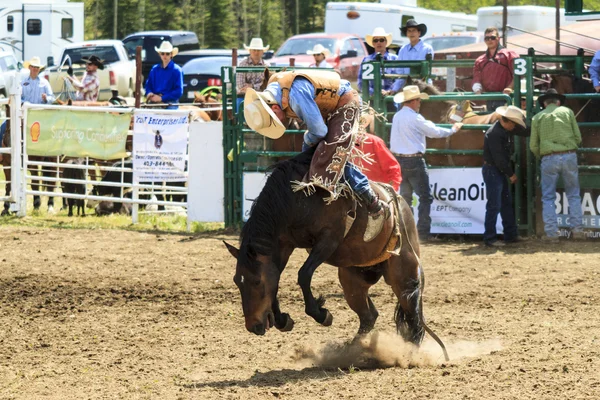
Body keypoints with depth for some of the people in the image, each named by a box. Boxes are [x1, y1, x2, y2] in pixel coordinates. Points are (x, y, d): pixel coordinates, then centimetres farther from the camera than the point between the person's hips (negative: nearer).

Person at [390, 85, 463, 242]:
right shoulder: (415, 118, -15)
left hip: (398, 159, 8)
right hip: (414, 161, -8)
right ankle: (423, 232, -6)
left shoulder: (397, 117, 8)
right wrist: (453, 129, 5)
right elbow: (435, 132, -11)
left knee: (405, 196, 15)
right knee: (425, 197, -1)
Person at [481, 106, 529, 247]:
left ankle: (511, 235, 21)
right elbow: (498, 158, -22)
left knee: (507, 203, 14)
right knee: (494, 205, -8)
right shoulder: (494, 133, -23)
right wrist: (511, 174, -14)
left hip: (500, 171, 10)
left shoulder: (507, 129, 5)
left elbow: (524, 132, 18)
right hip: (492, 170, -10)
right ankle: (490, 238, -3)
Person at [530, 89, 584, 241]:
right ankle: (577, 229, 7)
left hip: (549, 159, 0)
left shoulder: (538, 117, 6)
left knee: (548, 197, 7)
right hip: (569, 156, 1)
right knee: (573, 195, 12)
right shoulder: (567, 112, 6)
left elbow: (533, 146, 5)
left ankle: (551, 232, 2)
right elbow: (578, 137, 5)